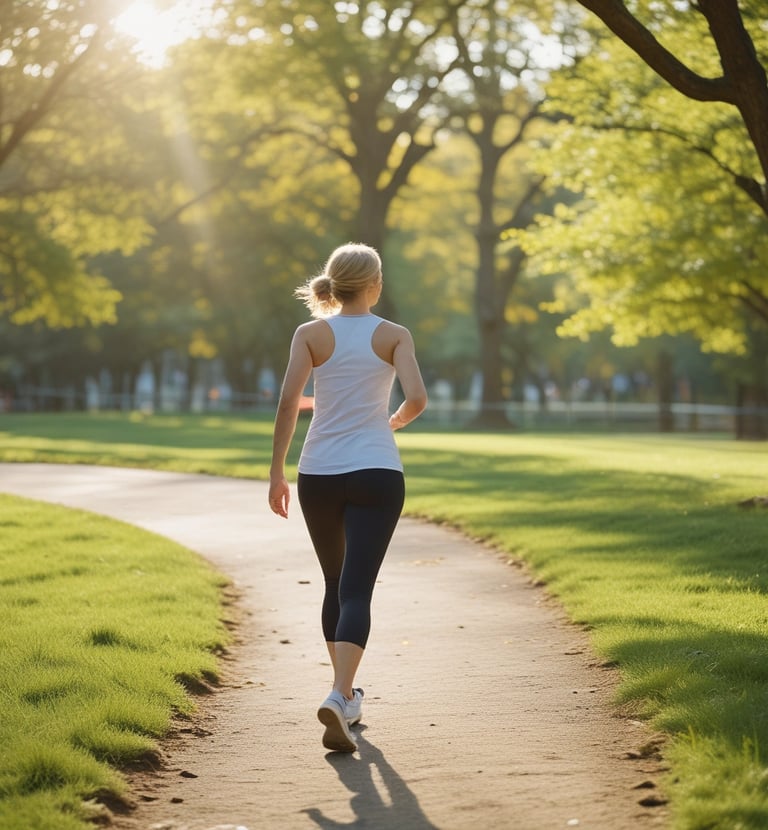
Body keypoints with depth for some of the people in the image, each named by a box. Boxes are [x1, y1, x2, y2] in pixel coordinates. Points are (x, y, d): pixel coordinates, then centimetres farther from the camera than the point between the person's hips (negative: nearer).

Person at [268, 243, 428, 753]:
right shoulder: (394, 335, 0)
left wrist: (276, 471, -3)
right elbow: (417, 398, -12)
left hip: (319, 475, 2)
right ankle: (339, 696, -26)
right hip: (377, 474, -2)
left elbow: (288, 401, -8)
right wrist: (396, 422, 11)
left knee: (336, 584, 19)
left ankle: (347, 695, 29)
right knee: (356, 589, -5)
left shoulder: (311, 334, 2)